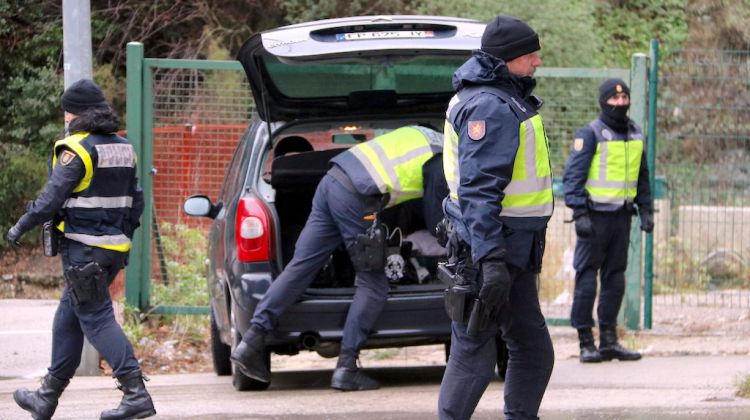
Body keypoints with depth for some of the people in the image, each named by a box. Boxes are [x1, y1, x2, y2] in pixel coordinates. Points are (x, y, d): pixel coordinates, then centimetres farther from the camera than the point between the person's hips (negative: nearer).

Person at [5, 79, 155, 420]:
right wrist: (124, 235, 24)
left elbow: (52, 197, -16)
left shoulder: (77, 149, -13)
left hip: (83, 250, -9)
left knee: (97, 319, -8)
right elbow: (136, 200, 16)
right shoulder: (123, 149, 12)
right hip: (114, 248, 9)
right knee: (68, 319, 16)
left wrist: (21, 226, -6)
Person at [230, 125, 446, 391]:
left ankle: (252, 341, -2)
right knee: (372, 284, 3)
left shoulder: (423, 135, 26)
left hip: (332, 180, 8)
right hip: (356, 199, -8)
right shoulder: (443, 163, 3)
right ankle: (346, 368, -1)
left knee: (300, 266, 5)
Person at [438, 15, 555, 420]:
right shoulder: (490, 106, -17)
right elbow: (478, 190, -25)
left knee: (533, 348, 14)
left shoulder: (507, 100, 16)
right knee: (474, 351, -7)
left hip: (511, 250, 11)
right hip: (492, 249, -11)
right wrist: (490, 259, -31)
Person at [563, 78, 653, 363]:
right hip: (595, 216, -7)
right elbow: (573, 176, -11)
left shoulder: (635, 135, 13)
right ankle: (586, 343, -3)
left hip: (622, 216, 7)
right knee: (587, 278, -6)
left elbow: (642, 176, 23)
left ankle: (609, 340, 15)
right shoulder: (590, 134, -8)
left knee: (615, 278, 9)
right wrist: (579, 214, -17)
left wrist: (645, 210, 15)